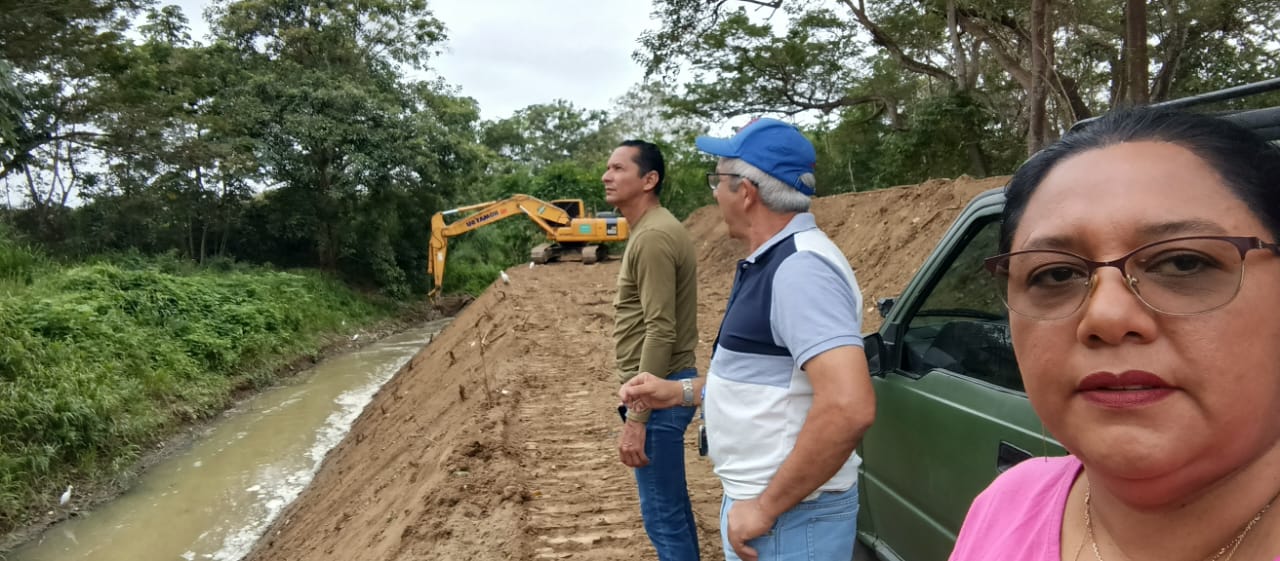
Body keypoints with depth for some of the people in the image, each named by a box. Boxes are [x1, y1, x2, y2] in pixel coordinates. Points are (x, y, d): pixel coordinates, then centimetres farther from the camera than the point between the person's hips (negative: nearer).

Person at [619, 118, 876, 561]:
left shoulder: (800, 268, -23)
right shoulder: (772, 261, 10)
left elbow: (849, 406, -33)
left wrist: (767, 507, -25)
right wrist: (680, 393, 14)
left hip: (790, 518, -9)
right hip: (752, 500, 9)